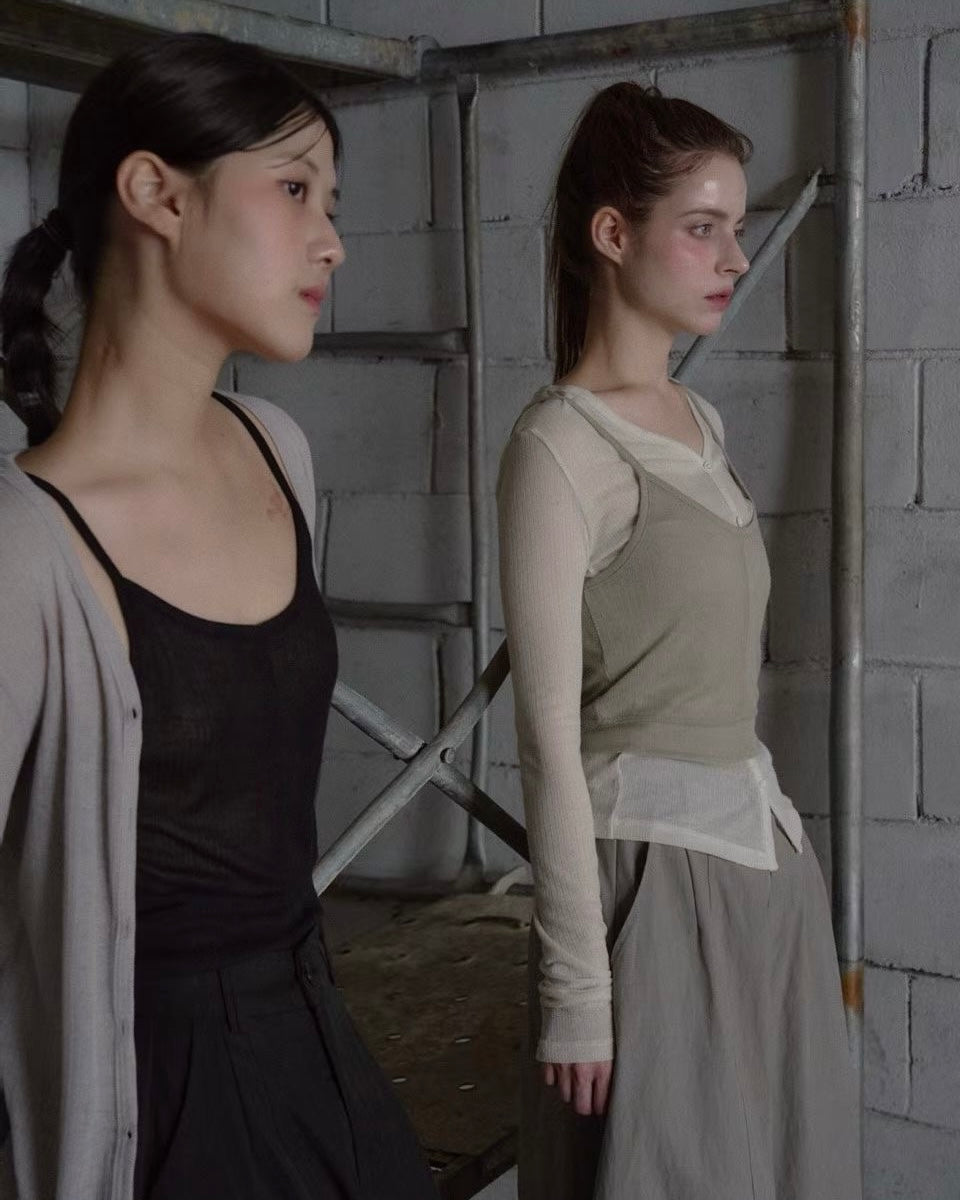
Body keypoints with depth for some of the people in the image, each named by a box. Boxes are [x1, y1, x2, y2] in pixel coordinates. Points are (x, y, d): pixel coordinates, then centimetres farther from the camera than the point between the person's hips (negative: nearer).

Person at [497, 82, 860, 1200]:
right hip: (655, 870, -8)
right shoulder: (561, 444, -15)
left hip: (760, 854, 8)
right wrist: (577, 987, -16)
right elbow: (550, 739, -17)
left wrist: (765, 831, 16)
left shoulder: (699, 422, 10)